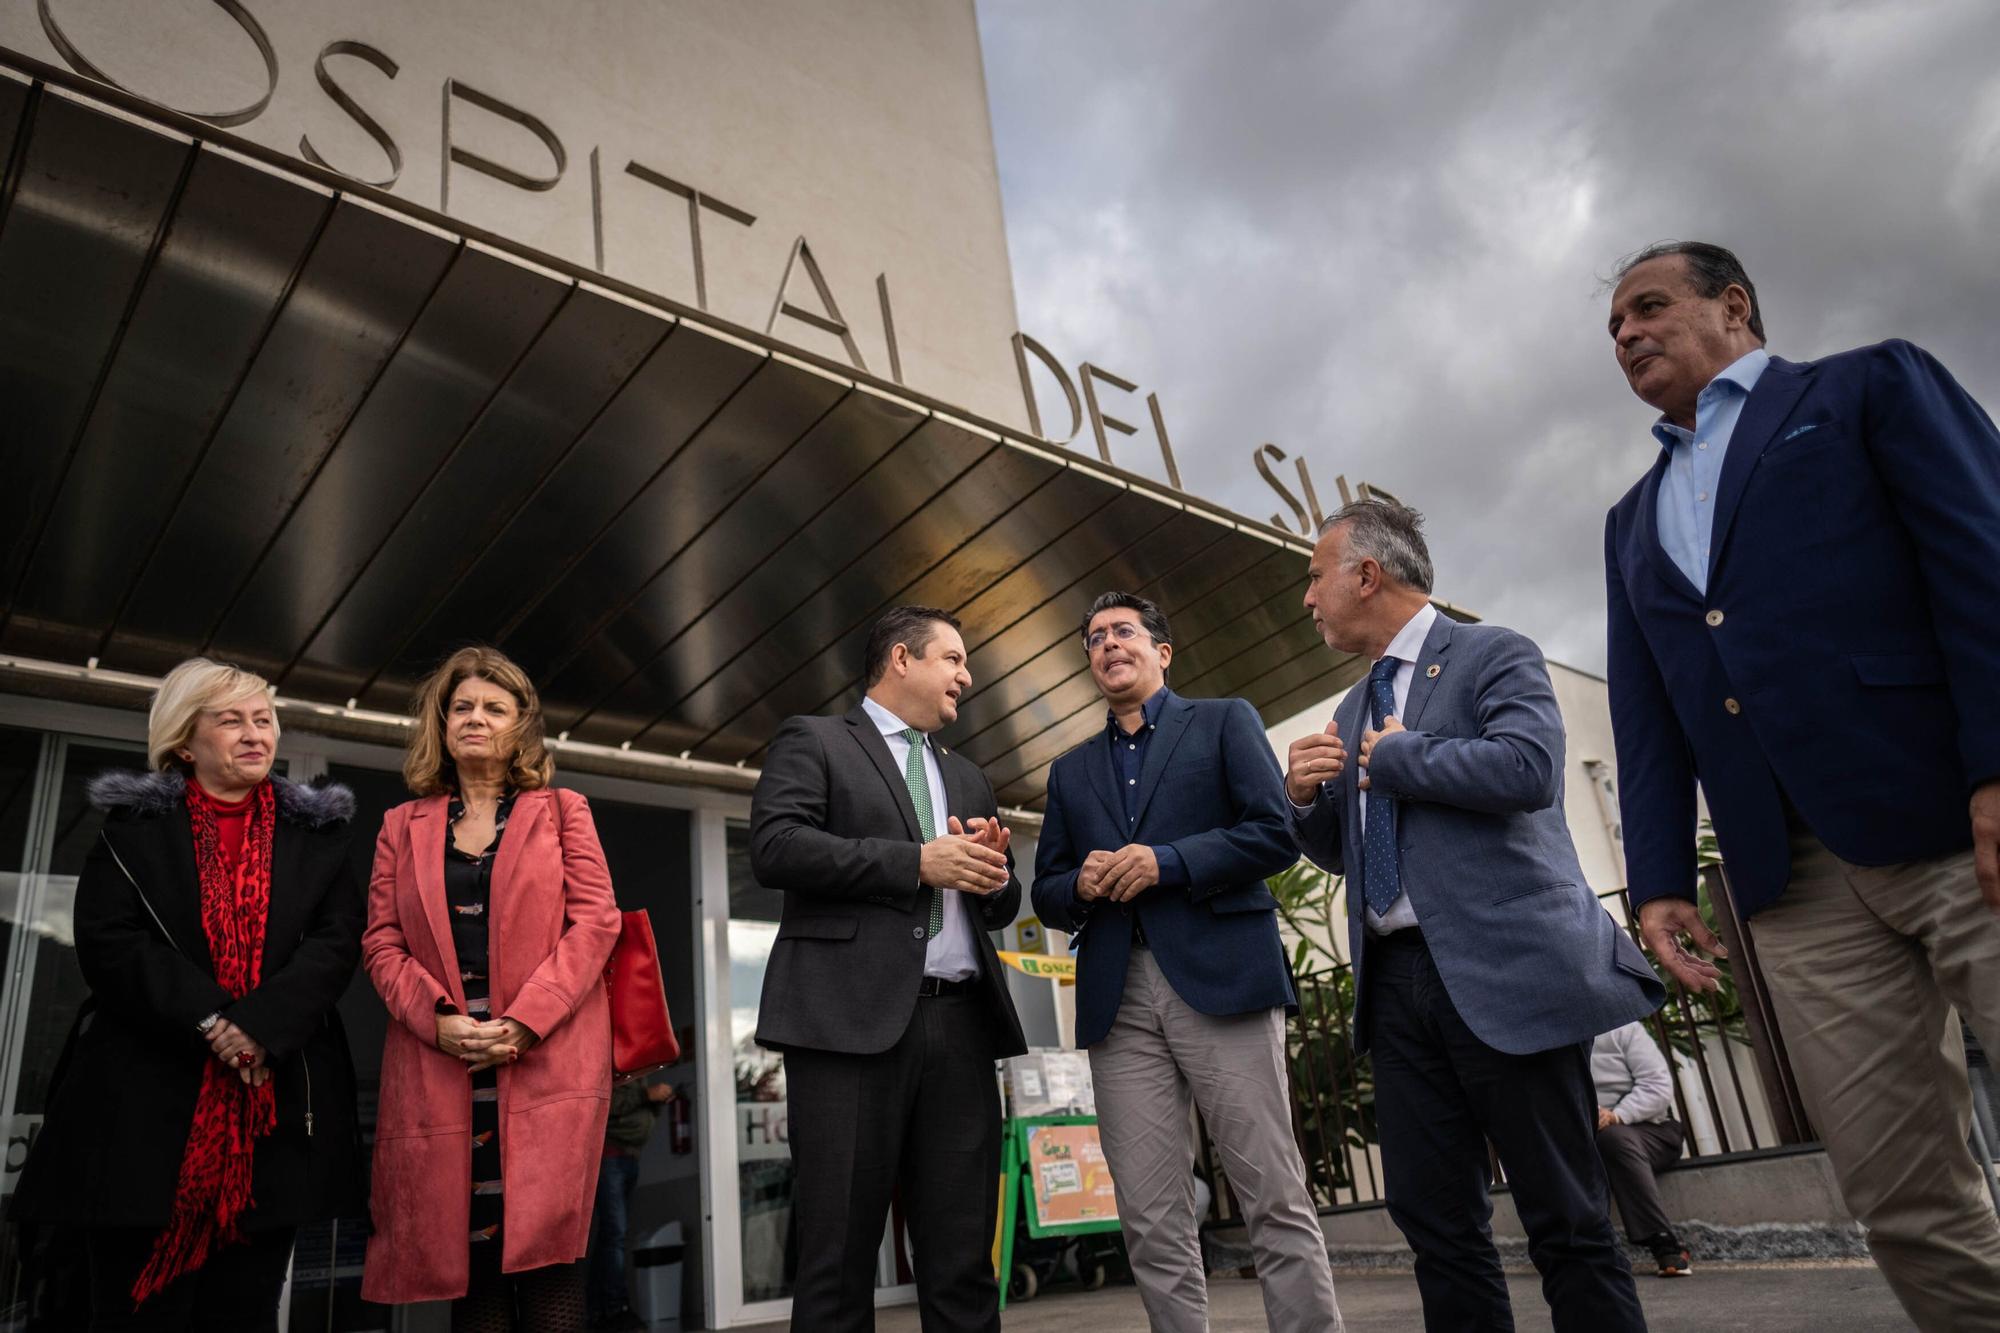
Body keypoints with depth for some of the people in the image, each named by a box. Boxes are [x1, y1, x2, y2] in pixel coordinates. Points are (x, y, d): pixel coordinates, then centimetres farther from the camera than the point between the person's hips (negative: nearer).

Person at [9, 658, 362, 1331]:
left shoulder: (316, 833, 9)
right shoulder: (134, 826, 7)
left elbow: (338, 940, -1)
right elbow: (107, 942, -4)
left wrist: (260, 1025, -16)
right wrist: (209, 1021, -16)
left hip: (277, 1105, 1)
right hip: (150, 1101, -1)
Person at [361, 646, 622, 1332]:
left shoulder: (561, 810, 10)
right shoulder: (404, 824, 17)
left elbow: (596, 918, 0)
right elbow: (381, 940, 9)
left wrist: (526, 1020, -11)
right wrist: (437, 1018, -8)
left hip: (548, 1055, -2)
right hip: (438, 1062, 2)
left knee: (543, 1243, -6)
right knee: (465, 1248, 2)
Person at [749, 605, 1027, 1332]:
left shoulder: (967, 777, 25)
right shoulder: (812, 740, 7)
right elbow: (774, 846, -9)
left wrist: (991, 870, 0)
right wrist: (916, 862, -12)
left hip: (959, 1025, 5)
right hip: (853, 1018, -5)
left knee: (963, 1259, 6)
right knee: (839, 1254, -1)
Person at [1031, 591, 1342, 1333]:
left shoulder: (1225, 721, 11)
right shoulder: (1070, 771, 22)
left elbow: (1277, 834, -1)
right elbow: (1048, 896, 19)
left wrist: (1164, 862, -11)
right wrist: (1080, 886, -4)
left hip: (1221, 976, -3)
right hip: (1117, 997, 4)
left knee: (1275, 1200, -3)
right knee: (1151, 1224, 3)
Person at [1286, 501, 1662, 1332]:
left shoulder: (1493, 655, -1)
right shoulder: (1353, 711, 21)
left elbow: (1528, 767, -20)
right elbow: (1340, 851, 24)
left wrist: (1395, 755, -8)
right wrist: (1305, 795, 3)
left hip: (1502, 972, -7)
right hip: (1395, 982, 7)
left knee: (1566, 1223, 2)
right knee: (1434, 1223, 9)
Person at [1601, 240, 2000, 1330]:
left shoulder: (1870, 386, 10)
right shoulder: (1635, 519, 24)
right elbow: (1645, 714, 17)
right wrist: (1658, 876, 5)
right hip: (1797, 879, 5)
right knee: (1902, 1204, 5)